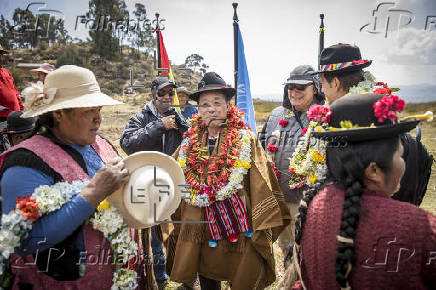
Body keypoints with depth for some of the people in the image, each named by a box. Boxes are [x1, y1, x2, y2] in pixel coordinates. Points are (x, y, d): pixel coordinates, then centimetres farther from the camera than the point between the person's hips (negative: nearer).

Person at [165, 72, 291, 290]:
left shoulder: (245, 140, -7)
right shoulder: (191, 143, 4)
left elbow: (262, 186, -9)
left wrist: (263, 226, -12)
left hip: (238, 229, -3)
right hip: (200, 230, 4)